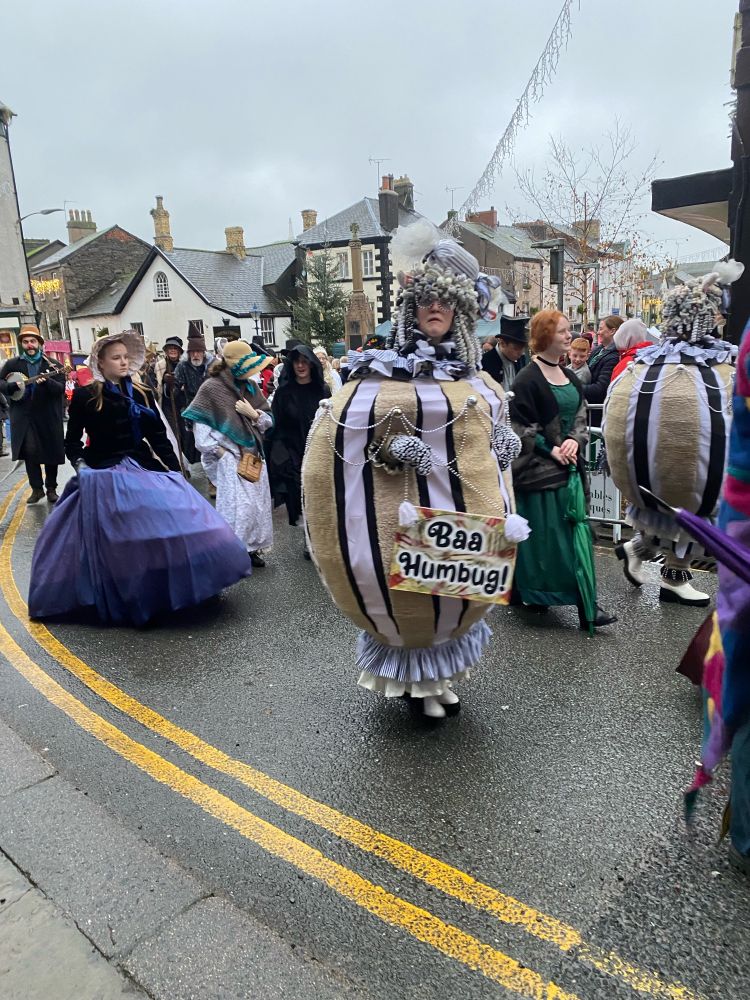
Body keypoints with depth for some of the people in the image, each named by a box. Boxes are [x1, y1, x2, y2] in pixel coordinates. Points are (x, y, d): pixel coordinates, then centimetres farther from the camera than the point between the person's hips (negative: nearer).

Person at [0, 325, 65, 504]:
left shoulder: (52, 365, 0)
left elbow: (61, 388, -8)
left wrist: (46, 381, -27)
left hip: (48, 416, -1)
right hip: (24, 416, 1)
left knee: (51, 452, 4)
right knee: (29, 451, -5)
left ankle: (51, 488, 18)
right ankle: (36, 488, 8)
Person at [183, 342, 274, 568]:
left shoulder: (251, 386, 6)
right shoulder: (212, 387, -9)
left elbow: (268, 419, 9)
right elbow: (200, 422, -8)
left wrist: (254, 414, -11)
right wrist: (216, 449, -12)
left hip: (254, 452, 6)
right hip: (230, 456, -6)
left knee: (258, 501, 9)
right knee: (237, 504, -8)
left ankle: (253, 546, 23)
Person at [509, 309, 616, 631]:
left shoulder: (570, 377, 12)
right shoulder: (528, 380, -12)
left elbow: (580, 415, 14)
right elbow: (519, 427, -14)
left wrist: (575, 439, -5)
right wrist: (550, 449, -14)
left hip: (569, 464, 8)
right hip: (538, 468, -7)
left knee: (574, 531, 8)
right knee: (541, 533, -2)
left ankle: (586, 604, 15)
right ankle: (532, 594, 13)